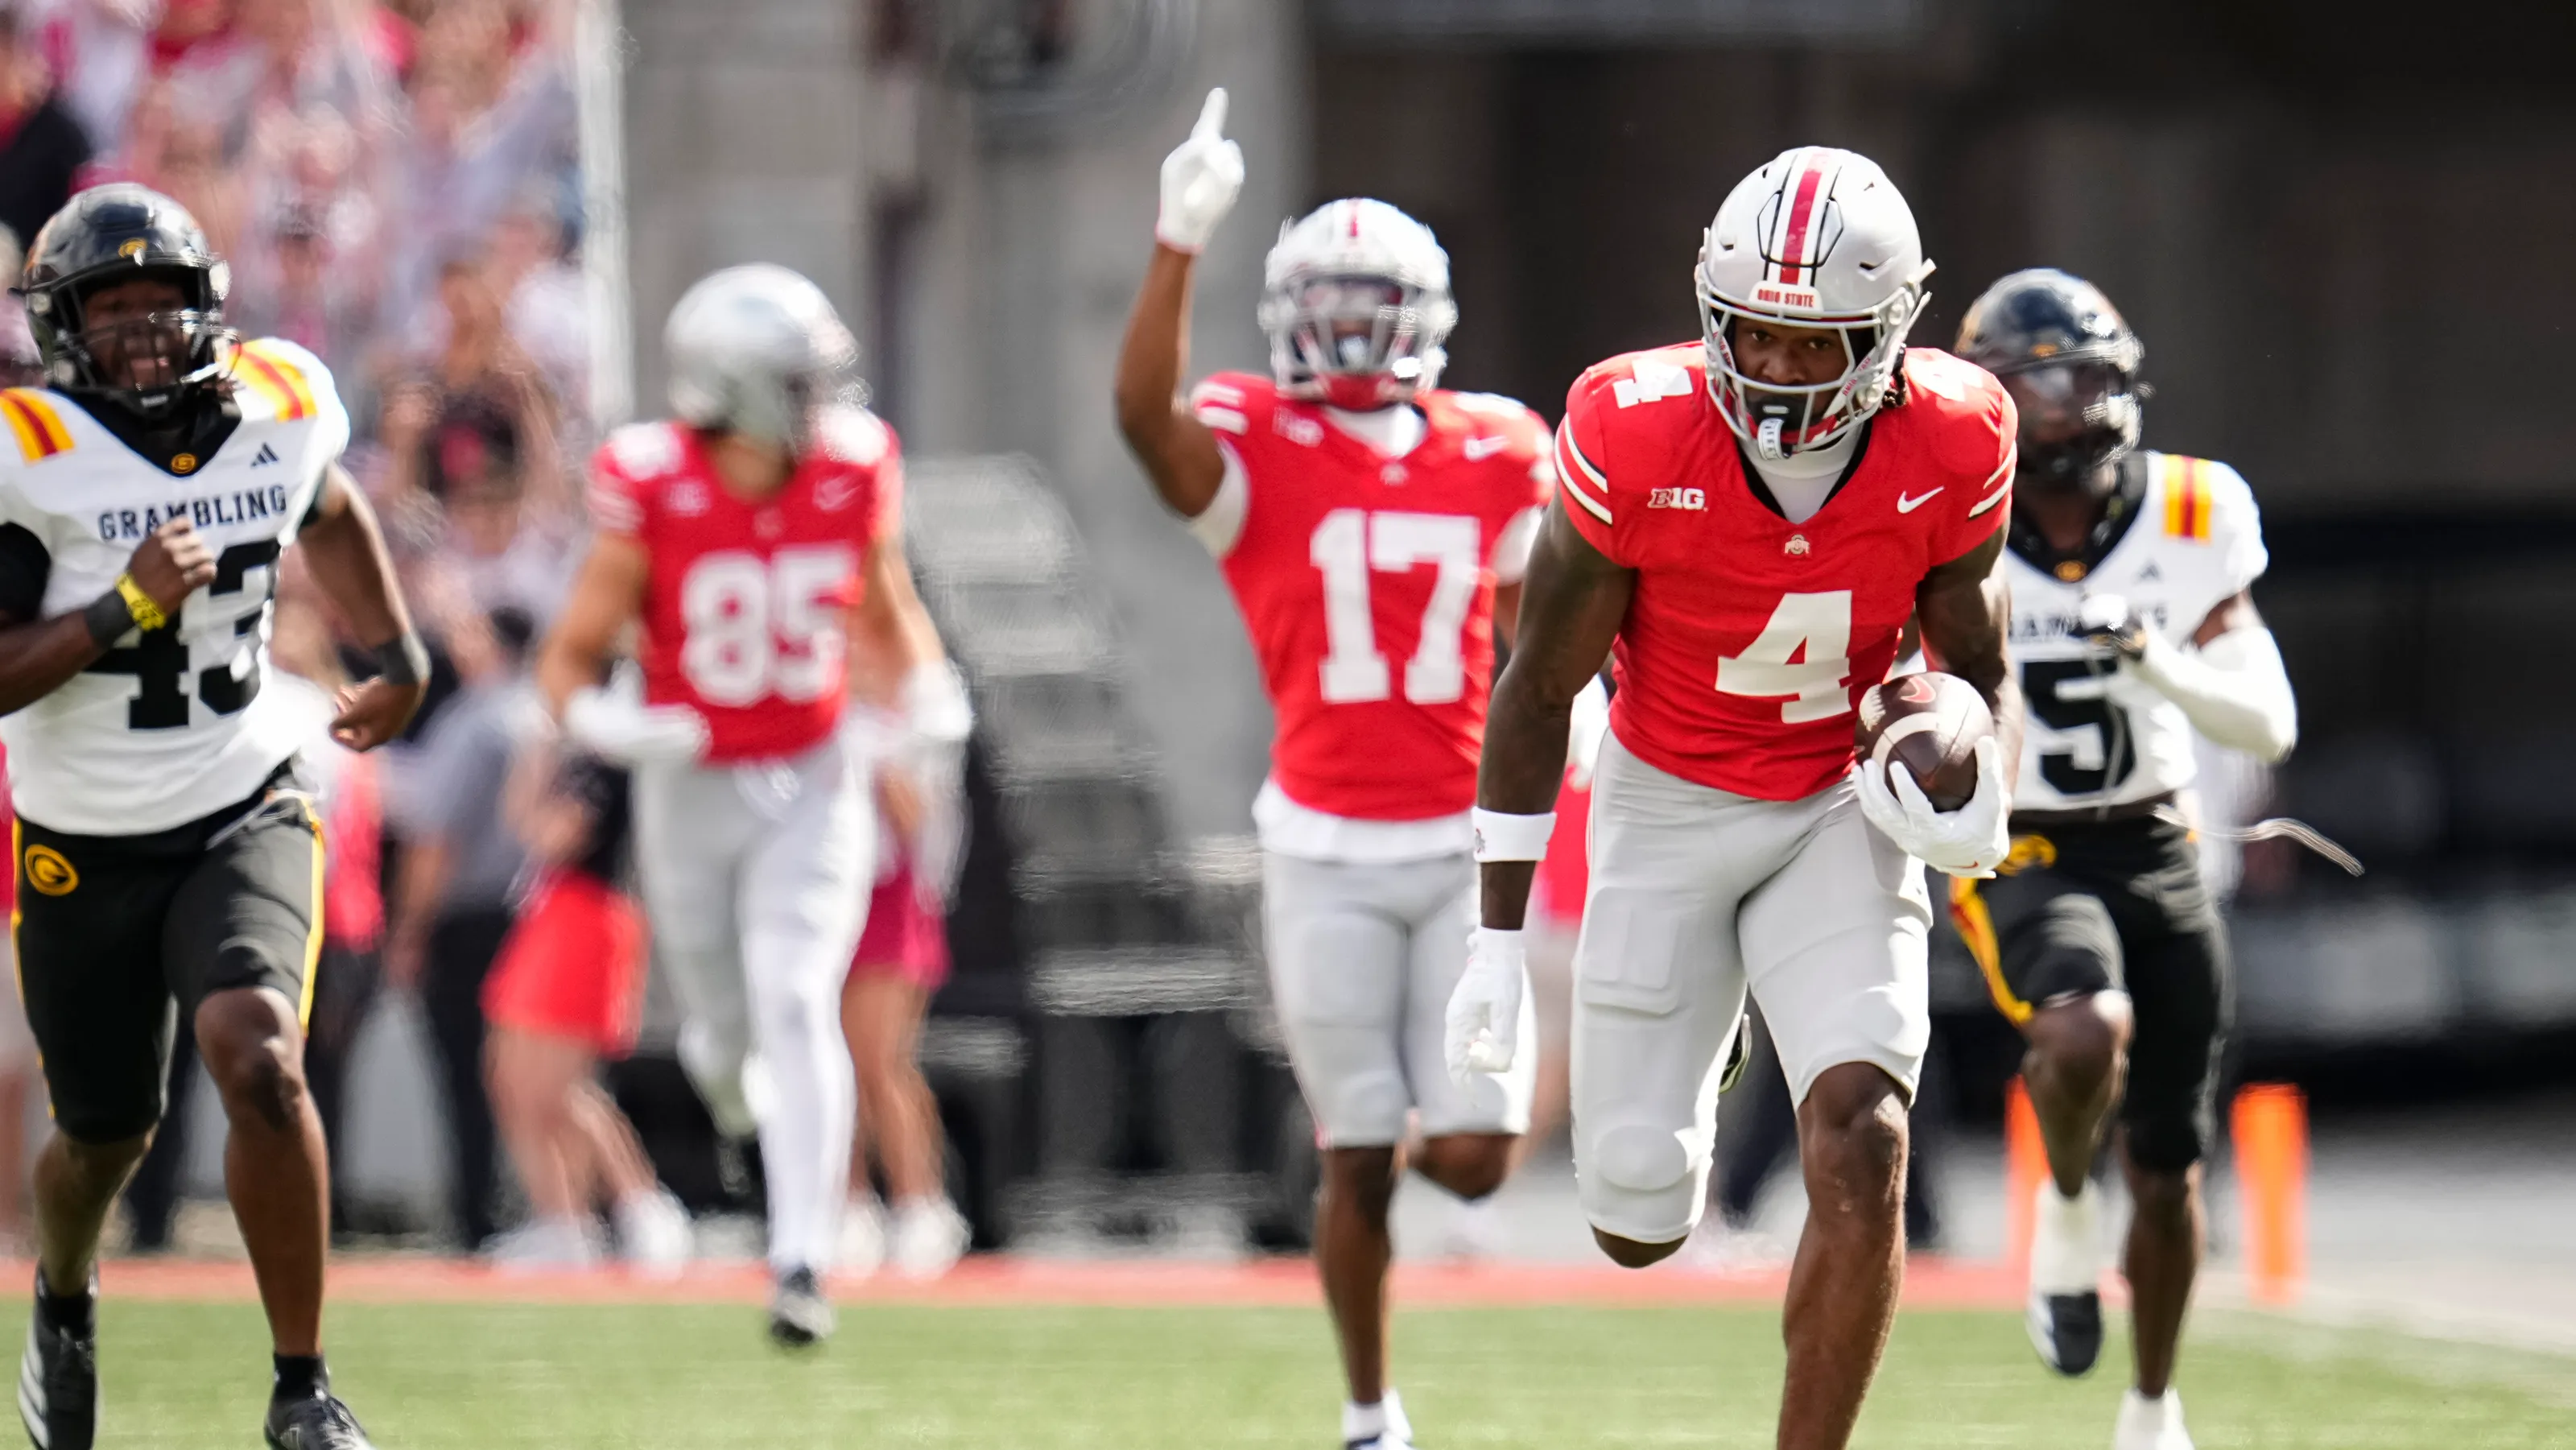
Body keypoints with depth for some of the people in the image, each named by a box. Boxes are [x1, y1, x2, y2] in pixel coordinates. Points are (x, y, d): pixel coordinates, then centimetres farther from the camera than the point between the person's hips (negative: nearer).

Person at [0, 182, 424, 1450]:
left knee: (257, 1061, -25)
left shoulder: (284, 409, -3)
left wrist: (398, 656, 15)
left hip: (246, 811, 1)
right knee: (106, 1132, 14)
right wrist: (125, 608, -28)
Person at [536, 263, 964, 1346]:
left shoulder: (853, 476, -11)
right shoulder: (653, 496, -19)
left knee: (796, 1005, -16)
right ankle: (724, 1057, 51)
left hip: (813, 782, 0)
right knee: (726, 1027, 11)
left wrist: (921, 692, -10)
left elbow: (885, 616, 9)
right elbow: (571, 657, -10)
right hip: (691, 788, 0)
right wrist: (601, 720, -31)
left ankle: (801, 1262, -17)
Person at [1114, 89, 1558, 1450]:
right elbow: (1144, 411, -26)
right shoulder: (1256, 447, -5)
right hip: (1327, 850, -2)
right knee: (1357, 1161, 2)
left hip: (1468, 840, 2)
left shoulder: (1495, 454, 5)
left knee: (1473, 1159, -4)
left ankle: (1406, 1126, 32)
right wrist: (1182, 240, -33)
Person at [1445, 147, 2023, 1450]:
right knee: (1638, 1225, 4)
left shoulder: (1945, 449, -17)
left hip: (1840, 812, 0)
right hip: (1666, 806, 0)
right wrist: (1498, 938, -9)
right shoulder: (1636, 437, -22)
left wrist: (1981, 802, -23)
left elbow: (1980, 677, 0)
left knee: (1862, 1156, -22)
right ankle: (1690, 1049, 43)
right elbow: (1538, 690, -10)